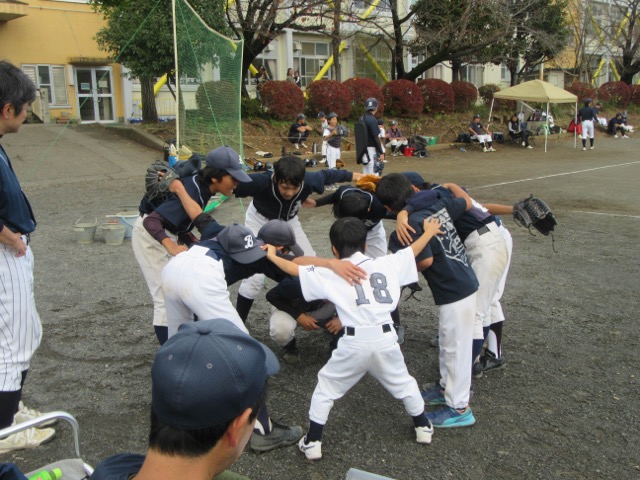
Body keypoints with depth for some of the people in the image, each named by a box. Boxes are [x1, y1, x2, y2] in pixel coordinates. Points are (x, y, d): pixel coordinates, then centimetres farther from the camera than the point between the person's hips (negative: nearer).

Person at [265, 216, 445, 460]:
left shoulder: (331, 274, 3)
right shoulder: (387, 264, 8)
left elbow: (297, 270, 8)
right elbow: (413, 250, 22)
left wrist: (272, 256, 24)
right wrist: (430, 231, 40)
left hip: (354, 343, -2)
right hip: (385, 339, 3)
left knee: (326, 386, 17)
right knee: (403, 382, 28)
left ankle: (313, 442, 20)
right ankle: (423, 427, 41)